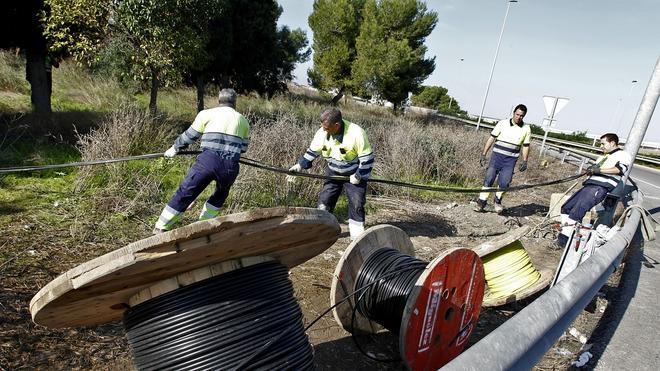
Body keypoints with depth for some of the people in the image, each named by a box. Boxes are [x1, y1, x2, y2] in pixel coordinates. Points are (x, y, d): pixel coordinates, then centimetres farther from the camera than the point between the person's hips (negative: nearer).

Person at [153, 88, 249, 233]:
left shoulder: (207, 114, 9)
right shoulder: (243, 121, 17)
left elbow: (189, 136, 13)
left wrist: (174, 148, 28)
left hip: (207, 161, -2)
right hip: (231, 167, 3)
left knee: (184, 193, 6)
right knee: (221, 194, 28)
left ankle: (160, 228, 11)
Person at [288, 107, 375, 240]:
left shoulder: (356, 133, -30)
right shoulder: (322, 133, -16)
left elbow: (367, 158, -21)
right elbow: (312, 151, -1)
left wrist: (359, 176, -20)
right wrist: (300, 165, -9)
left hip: (354, 174, -4)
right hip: (333, 172, 4)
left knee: (357, 203, -4)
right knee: (324, 199, 2)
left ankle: (357, 235, 11)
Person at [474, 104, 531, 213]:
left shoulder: (526, 129, 6)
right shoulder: (503, 123, -1)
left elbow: (526, 146, 12)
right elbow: (491, 139, 1)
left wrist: (524, 161, 5)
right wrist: (483, 154, -3)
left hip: (511, 159, 1)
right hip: (497, 155, -1)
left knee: (504, 182, -7)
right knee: (489, 179, -6)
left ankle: (498, 201, 18)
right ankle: (481, 202, 3)